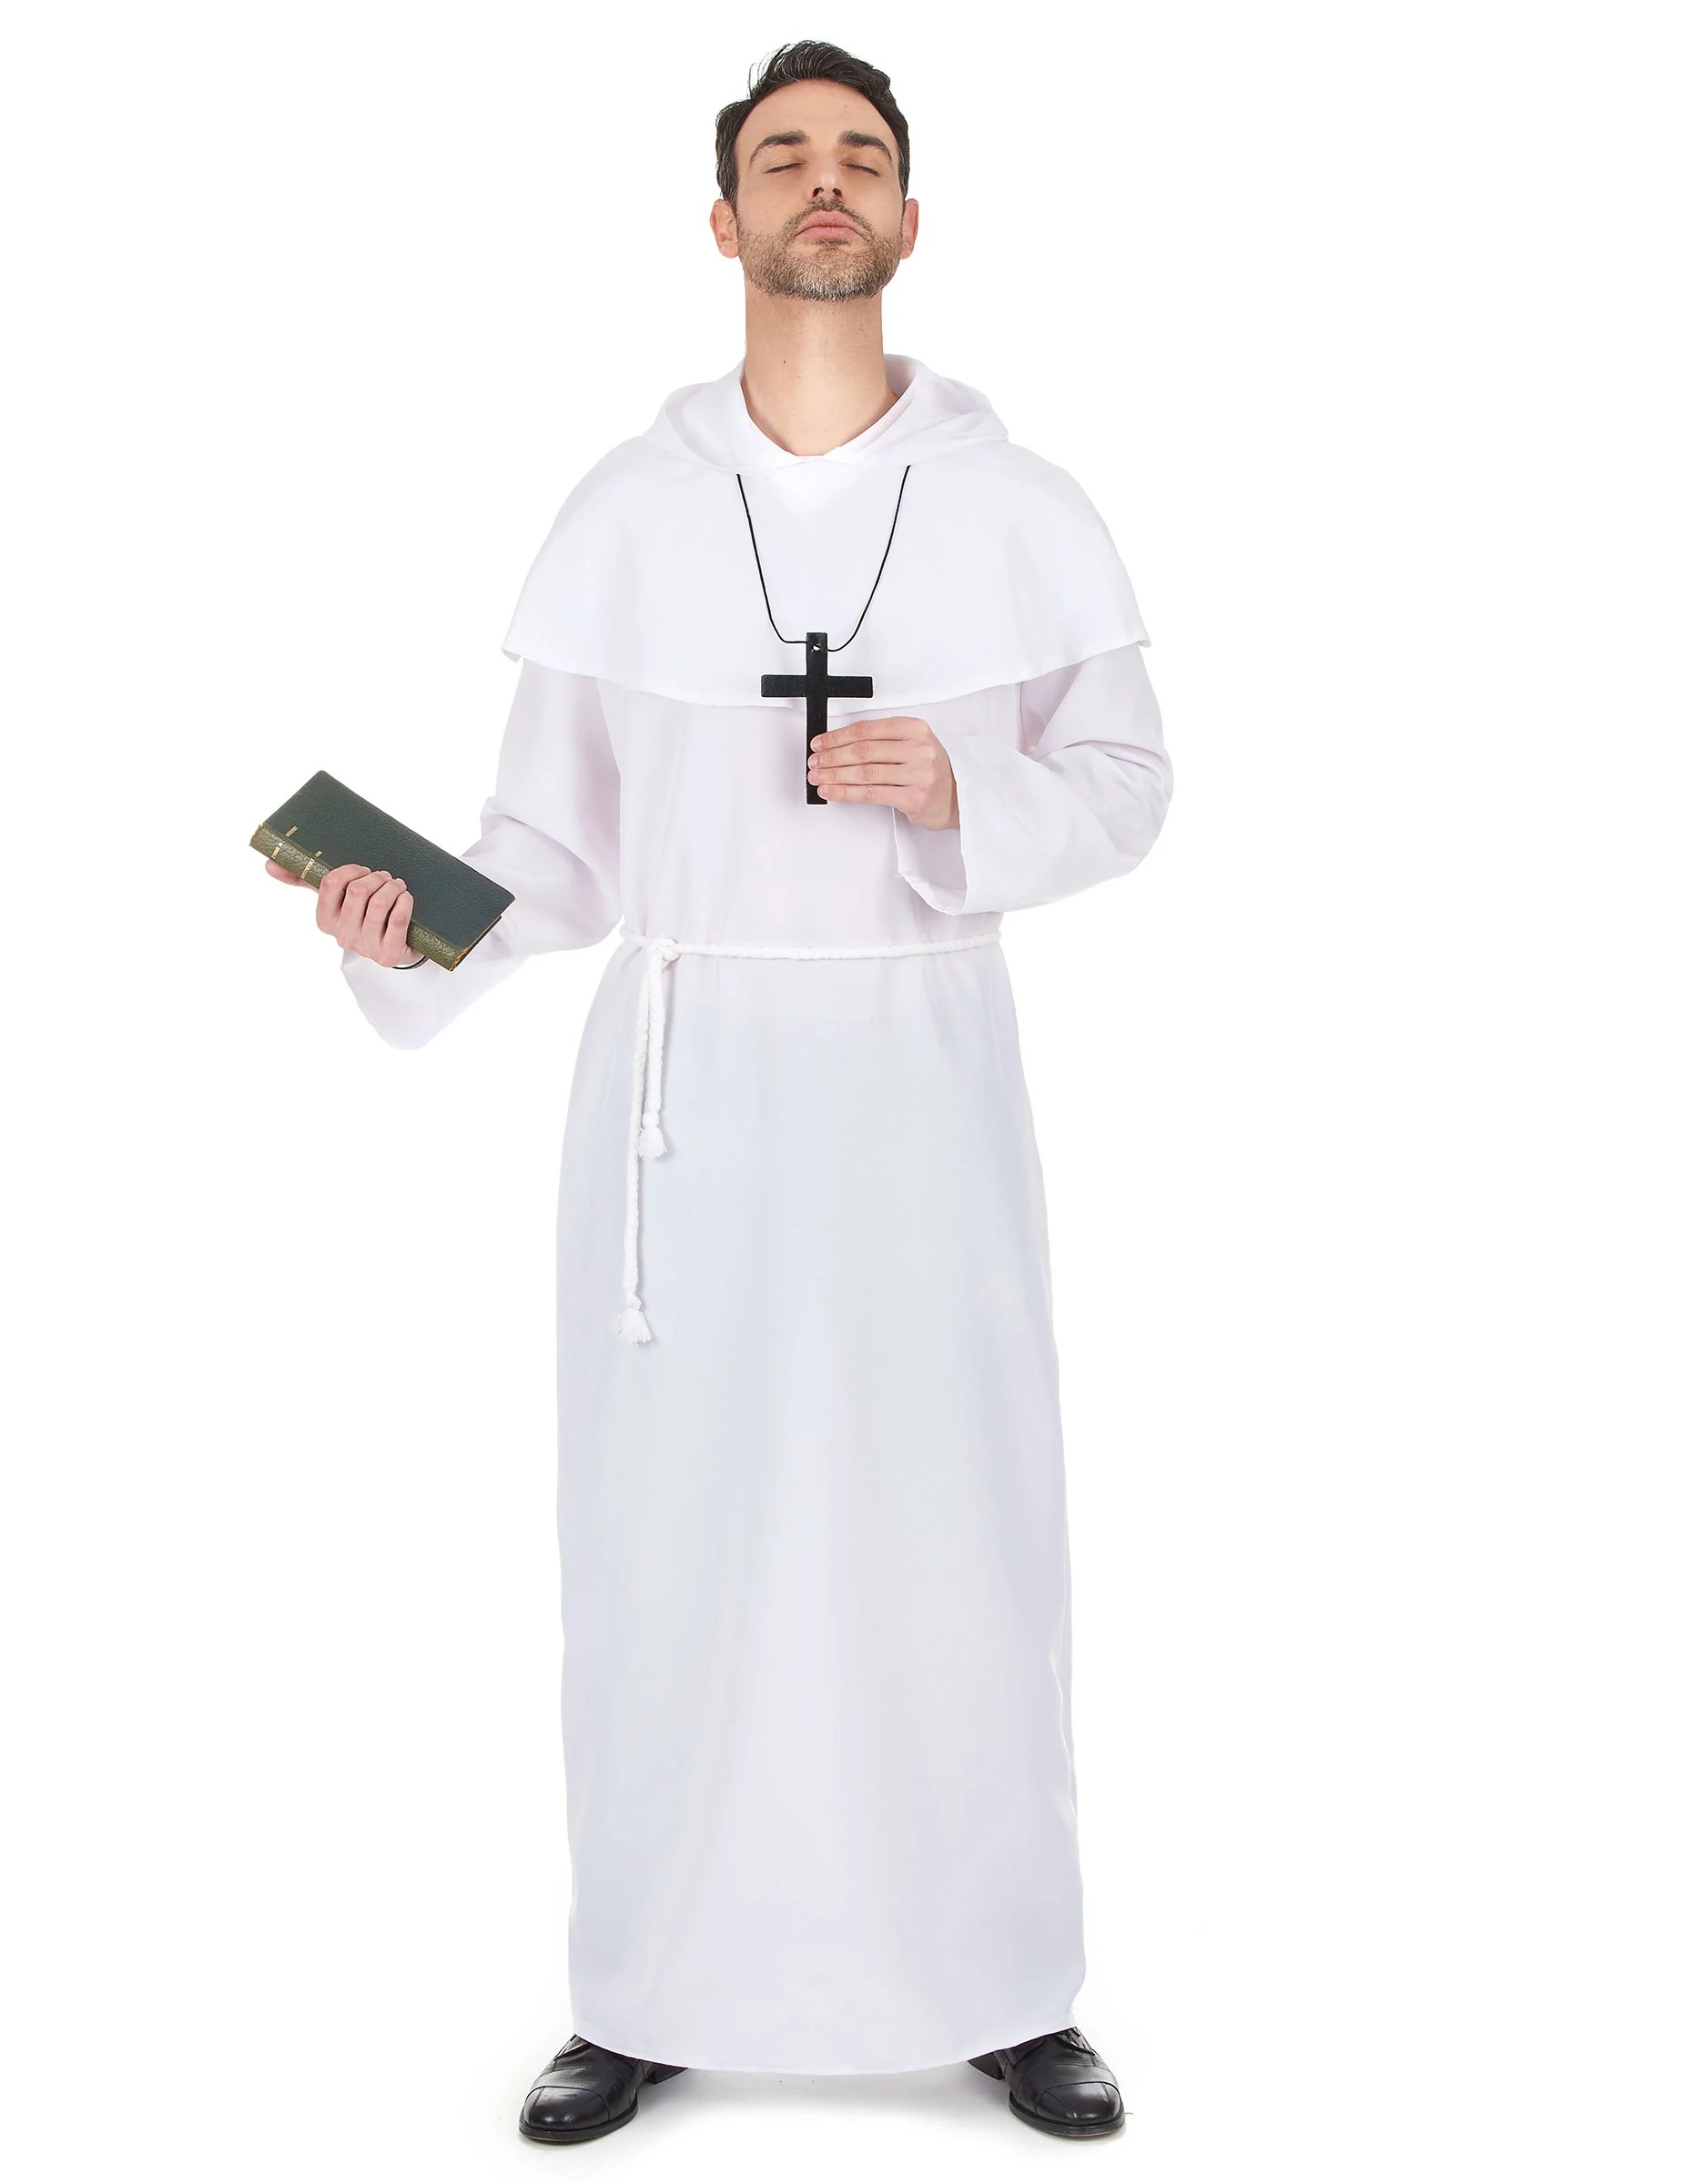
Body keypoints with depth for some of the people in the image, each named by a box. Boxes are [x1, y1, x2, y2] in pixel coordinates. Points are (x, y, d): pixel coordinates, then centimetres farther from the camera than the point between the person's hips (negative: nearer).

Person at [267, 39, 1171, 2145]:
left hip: (921, 1064, 0)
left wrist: (959, 800, -12)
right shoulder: (627, 510, 3)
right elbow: (563, 825, 4)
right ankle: (652, 1996, 19)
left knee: (953, 1519, 2)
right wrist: (418, 932, -14)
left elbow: (1123, 778, 7)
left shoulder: (1019, 509, 3)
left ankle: (1004, 1988, 19)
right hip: (682, 1074, 0)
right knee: (666, 1522, 2)